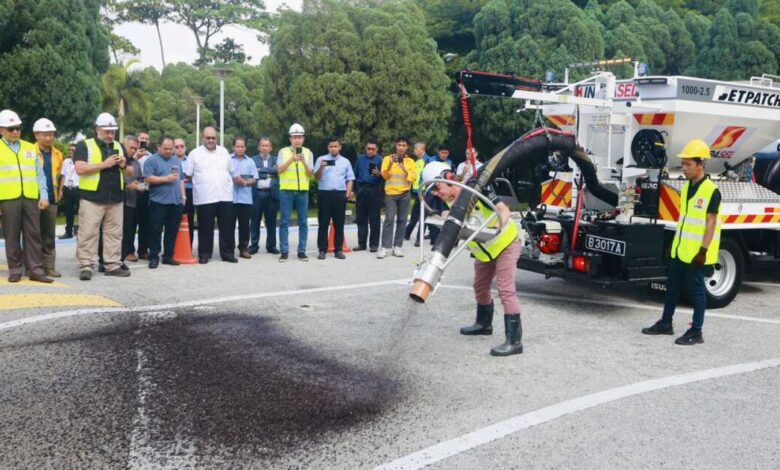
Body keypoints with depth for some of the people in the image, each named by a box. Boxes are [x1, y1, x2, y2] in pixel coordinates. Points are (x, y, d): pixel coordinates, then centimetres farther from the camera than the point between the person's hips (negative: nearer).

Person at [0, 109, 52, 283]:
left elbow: (39, 174, 14)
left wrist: (44, 196, 4)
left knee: (33, 234, 2)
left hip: (31, 198, 3)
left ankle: (35, 270, 4)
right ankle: (15, 270, 10)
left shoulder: (30, 148, 15)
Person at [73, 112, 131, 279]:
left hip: (116, 198, 5)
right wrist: (104, 164, -16)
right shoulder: (84, 145, 0)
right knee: (88, 233, -5)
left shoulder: (119, 147, 16)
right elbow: (80, 169, -14)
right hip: (92, 198, -5)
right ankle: (86, 266, -1)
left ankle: (113, 265, 13)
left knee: (114, 233, 7)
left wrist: (124, 165, -1)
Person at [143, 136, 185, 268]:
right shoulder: (152, 160, -2)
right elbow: (147, 179, -12)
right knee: (156, 231, -2)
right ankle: (154, 257, 4)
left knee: (172, 231, 8)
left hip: (176, 202, 5)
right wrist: (166, 179, -15)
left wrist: (183, 195, 11)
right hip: (158, 202, -5)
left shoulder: (177, 161, 18)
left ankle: (168, 256, 16)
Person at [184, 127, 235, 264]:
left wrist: (224, 183, 14)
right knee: (205, 228, 3)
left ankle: (228, 253, 13)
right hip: (204, 198, -3)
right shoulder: (195, 154, 0)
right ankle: (204, 254, 12)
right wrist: (202, 184, 5)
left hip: (225, 196, 3)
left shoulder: (224, 152, 12)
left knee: (227, 227, 5)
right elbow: (188, 175, 3)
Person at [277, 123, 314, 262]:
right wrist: (292, 159, -19)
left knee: (303, 222, 3)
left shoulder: (308, 153, 9)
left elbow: (310, 174, 3)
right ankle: (284, 252, 4)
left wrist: (304, 162, -14)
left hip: (303, 191, 2)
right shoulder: (283, 151, 4)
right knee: (284, 222, -1)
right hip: (286, 191, -2)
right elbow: (279, 169, -8)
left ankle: (302, 251, 10)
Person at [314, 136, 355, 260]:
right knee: (323, 223, -1)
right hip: (324, 193, -1)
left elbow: (350, 179, 12)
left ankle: (338, 250, 9)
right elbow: (316, 177, 1)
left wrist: (348, 193, -1)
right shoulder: (321, 159, 7)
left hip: (340, 194, 1)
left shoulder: (345, 161, 12)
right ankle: (322, 250, 3)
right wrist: (321, 167, -16)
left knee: (339, 223, 3)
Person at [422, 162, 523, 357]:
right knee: (480, 287, 21)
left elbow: (504, 210, -27)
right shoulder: (449, 202, -4)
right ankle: (484, 323, 45)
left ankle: (514, 341, -17)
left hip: (505, 243, -8)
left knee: (506, 291, -16)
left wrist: (497, 227, -45)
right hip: (483, 249, 8)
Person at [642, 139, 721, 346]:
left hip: (697, 252, -8)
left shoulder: (711, 191, -15)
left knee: (696, 289, 1)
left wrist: (703, 251, -19)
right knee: (672, 285, 15)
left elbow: (711, 223, -16)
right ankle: (666, 323, 29)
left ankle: (696, 332, 11)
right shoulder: (686, 187, 9)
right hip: (680, 249, 8)